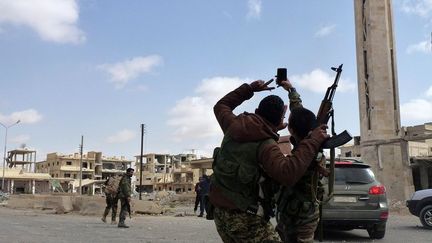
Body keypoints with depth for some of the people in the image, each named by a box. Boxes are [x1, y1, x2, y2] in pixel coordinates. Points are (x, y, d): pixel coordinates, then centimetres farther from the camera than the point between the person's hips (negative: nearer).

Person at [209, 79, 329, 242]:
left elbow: (221, 106, 23)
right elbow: (288, 174, -36)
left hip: (220, 213, 7)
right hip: (245, 217, -7)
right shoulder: (266, 145, -19)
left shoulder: (234, 126, 1)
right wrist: (313, 142, -29)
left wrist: (249, 88, 24)